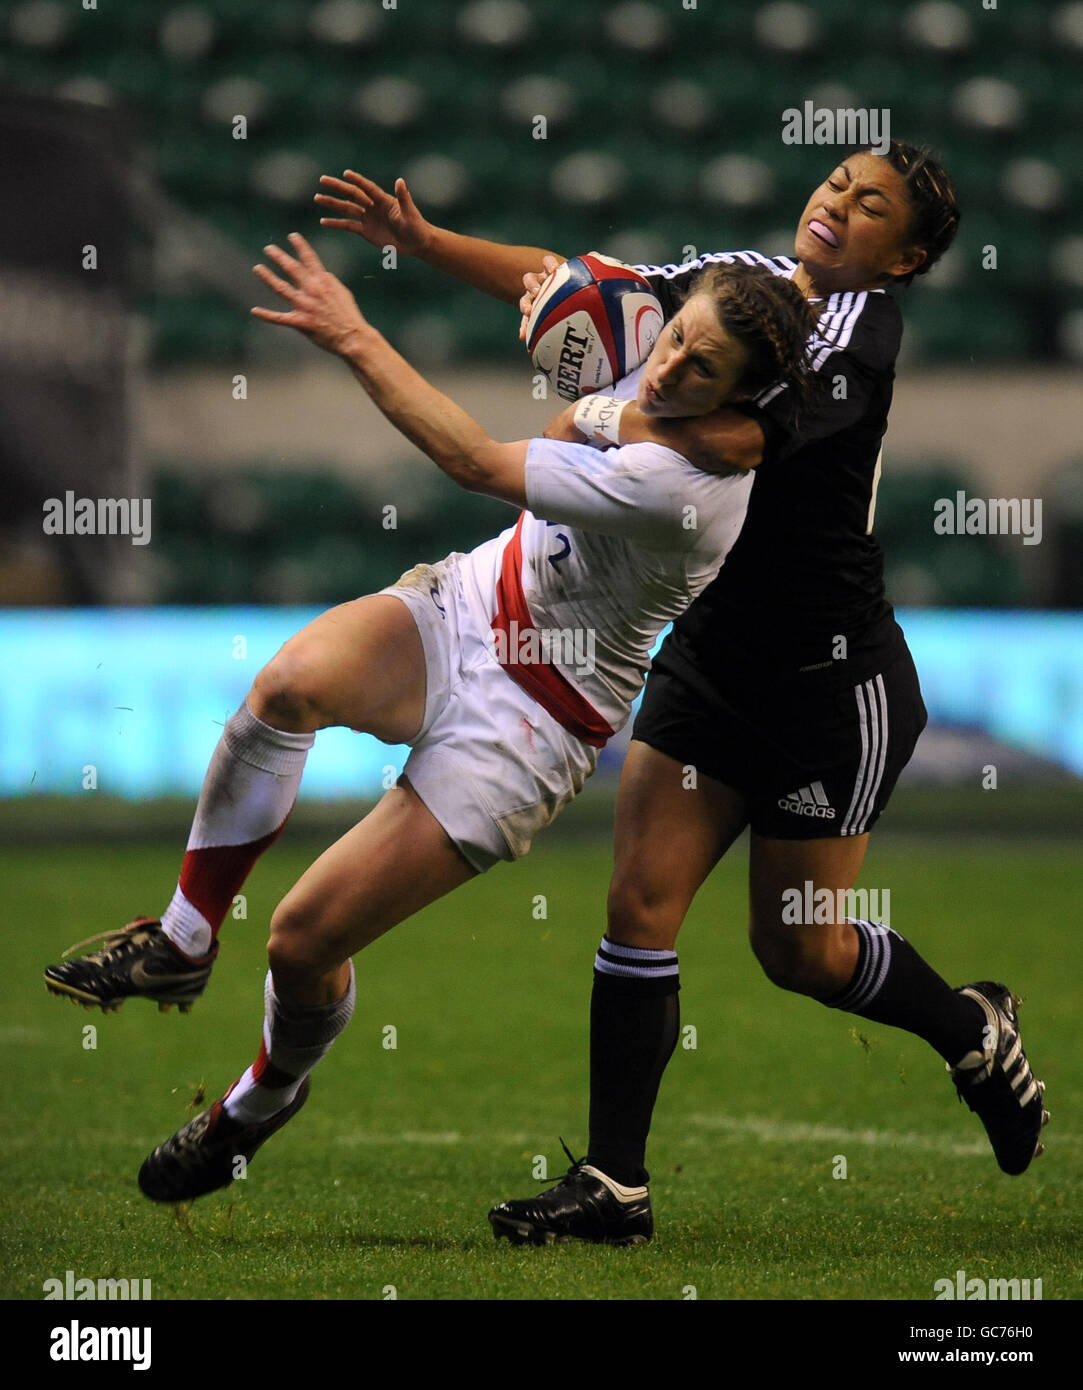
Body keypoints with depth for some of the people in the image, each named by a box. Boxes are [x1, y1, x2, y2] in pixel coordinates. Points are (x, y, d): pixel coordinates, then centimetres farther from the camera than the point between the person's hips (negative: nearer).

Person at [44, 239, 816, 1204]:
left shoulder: (685, 486, -29)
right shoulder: (664, 363, -5)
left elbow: (476, 463, -29)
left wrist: (355, 338, -26)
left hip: (533, 724, -7)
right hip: (467, 606, 7)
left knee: (304, 940, -10)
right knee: (290, 681, -30)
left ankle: (266, 1096, 25)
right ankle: (178, 947, -15)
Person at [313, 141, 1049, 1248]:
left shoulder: (860, 322, -18)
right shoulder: (745, 277, 4)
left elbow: (740, 439, -33)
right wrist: (425, 242, 2)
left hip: (833, 682, -6)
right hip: (710, 655, 6)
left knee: (799, 949, 6)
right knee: (639, 902, -4)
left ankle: (973, 1032, 35)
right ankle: (614, 1185, -1)